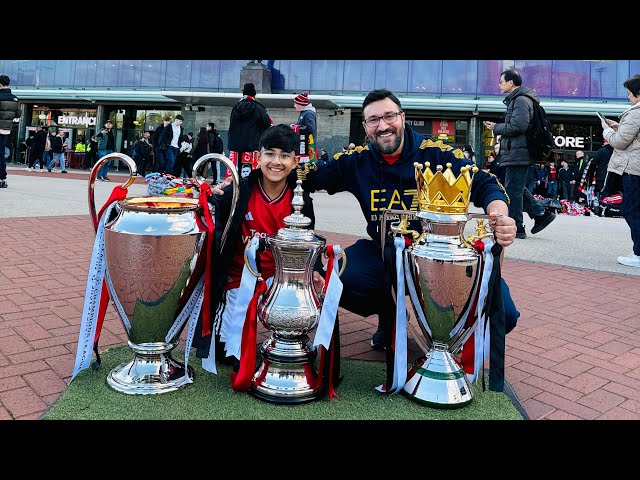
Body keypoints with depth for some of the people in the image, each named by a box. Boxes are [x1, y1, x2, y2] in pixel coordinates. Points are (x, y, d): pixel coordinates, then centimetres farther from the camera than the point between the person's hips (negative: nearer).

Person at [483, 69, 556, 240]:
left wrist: (496, 128, -10)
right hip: (518, 153, 11)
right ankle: (541, 214, 18)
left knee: (513, 190, -5)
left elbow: (518, 126, -22)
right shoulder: (515, 99, 21)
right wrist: (496, 126, 11)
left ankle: (516, 228, 0)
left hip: (517, 153, -11)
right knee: (516, 188, 16)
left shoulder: (521, 100, -12)